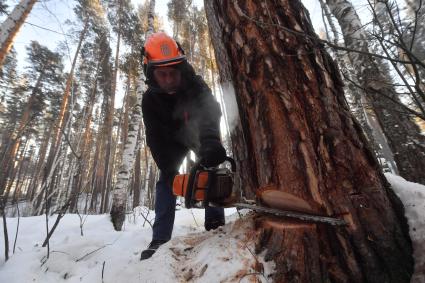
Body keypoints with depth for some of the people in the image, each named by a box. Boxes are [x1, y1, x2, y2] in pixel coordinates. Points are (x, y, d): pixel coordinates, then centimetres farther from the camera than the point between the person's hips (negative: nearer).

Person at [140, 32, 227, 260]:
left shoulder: (195, 84, -32)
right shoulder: (149, 99, -25)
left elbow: (210, 112, -52)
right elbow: (156, 139, -26)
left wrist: (210, 141, -74)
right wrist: (170, 171, -36)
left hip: (198, 134, 0)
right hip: (173, 139, 1)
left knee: (209, 168, -18)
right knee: (166, 180, -10)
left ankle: (215, 224, -11)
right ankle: (160, 238, -7)